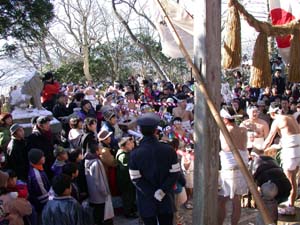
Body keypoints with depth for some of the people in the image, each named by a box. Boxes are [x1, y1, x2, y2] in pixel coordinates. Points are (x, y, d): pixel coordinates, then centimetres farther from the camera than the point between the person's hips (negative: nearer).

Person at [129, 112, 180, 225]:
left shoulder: (135, 154, -13)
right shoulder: (169, 149, -8)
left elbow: (136, 179, -14)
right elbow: (175, 173, -10)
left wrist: (153, 193, -11)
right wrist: (163, 190, -13)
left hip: (146, 201, -1)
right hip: (166, 199, 2)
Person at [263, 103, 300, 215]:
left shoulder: (277, 121, -5)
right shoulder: (291, 117, 15)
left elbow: (268, 140, -1)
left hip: (291, 150, -7)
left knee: (289, 180, 2)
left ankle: (290, 207, 8)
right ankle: (291, 202, 27)